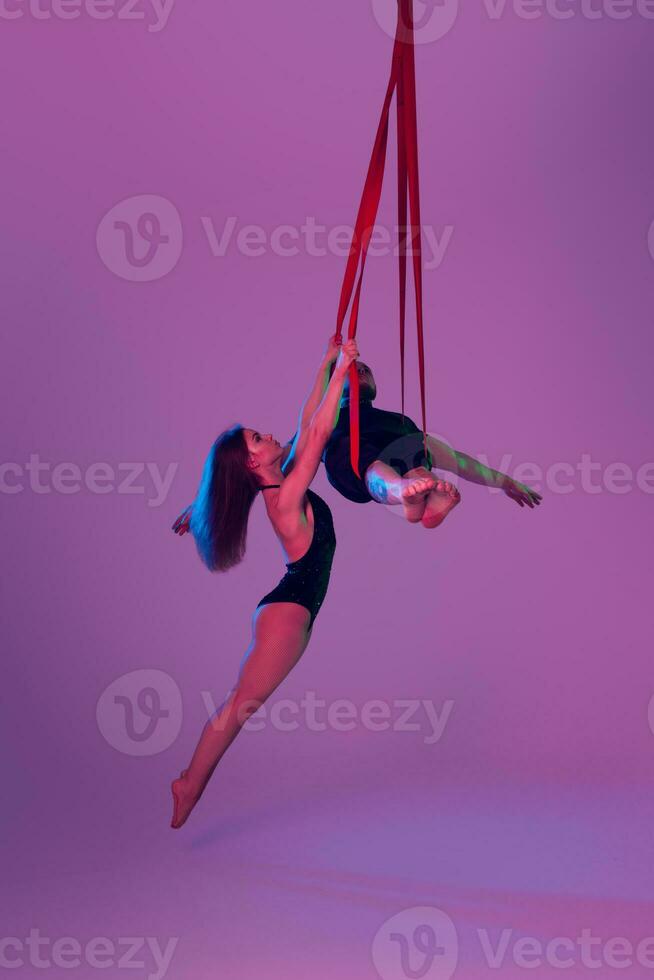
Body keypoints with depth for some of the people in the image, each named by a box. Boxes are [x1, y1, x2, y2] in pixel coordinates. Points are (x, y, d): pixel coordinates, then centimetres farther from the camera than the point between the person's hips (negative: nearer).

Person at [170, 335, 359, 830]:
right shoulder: (284, 498, -17)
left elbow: (308, 422, 13)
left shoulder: (286, 486, 6)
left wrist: (327, 366, 15)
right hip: (289, 608, -9)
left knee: (241, 701, 11)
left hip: (290, 607, 9)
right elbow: (320, 431, -20)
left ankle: (192, 782, 17)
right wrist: (341, 369, -15)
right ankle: (191, 785, 3)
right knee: (243, 701, -4)